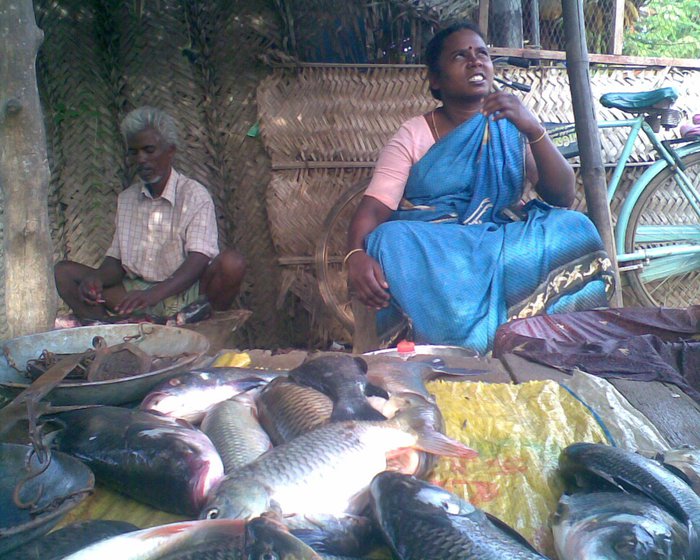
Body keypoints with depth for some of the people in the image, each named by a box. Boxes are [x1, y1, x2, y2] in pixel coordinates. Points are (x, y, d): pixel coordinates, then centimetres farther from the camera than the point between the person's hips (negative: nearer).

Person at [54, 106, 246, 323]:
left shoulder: (195, 195, -4)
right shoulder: (126, 199, 14)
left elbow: (198, 260, -17)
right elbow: (116, 260, 13)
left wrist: (155, 294, -34)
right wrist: (96, 279, -12)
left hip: (184, 293, -5)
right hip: (136, 293, 5)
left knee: (232, 262, -33)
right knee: (63, 272, -8)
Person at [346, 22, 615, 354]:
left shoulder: (512, 128, 10)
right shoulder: (413, 135, 4)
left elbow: (562, 197, 0)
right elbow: (373, 208, -8)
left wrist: (534, 130, -15)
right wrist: (356, 255, -31)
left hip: (503, 245, 2)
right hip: (429, 253, -2)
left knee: (574, 228, -25)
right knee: (393, 240, -35)